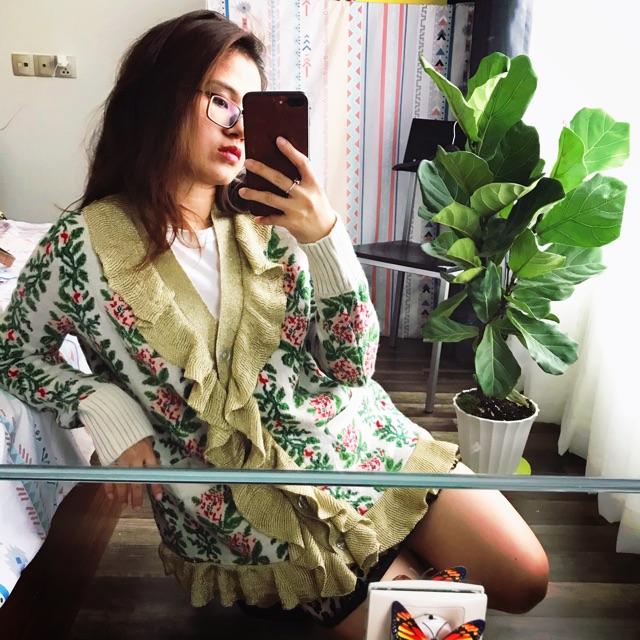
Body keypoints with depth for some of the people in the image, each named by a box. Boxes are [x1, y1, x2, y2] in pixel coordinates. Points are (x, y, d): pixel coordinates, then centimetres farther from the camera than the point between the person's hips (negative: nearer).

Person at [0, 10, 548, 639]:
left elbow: (351, 367, -8)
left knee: (523, 579, 2)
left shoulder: (267, 220, -5)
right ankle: (403, 559, 24)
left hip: (354, 438, 3)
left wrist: (326, 238, -22)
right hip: (241, 502, -2)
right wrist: (103, 407, -14)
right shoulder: (82, 244, -11)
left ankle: (401, 554, 26)